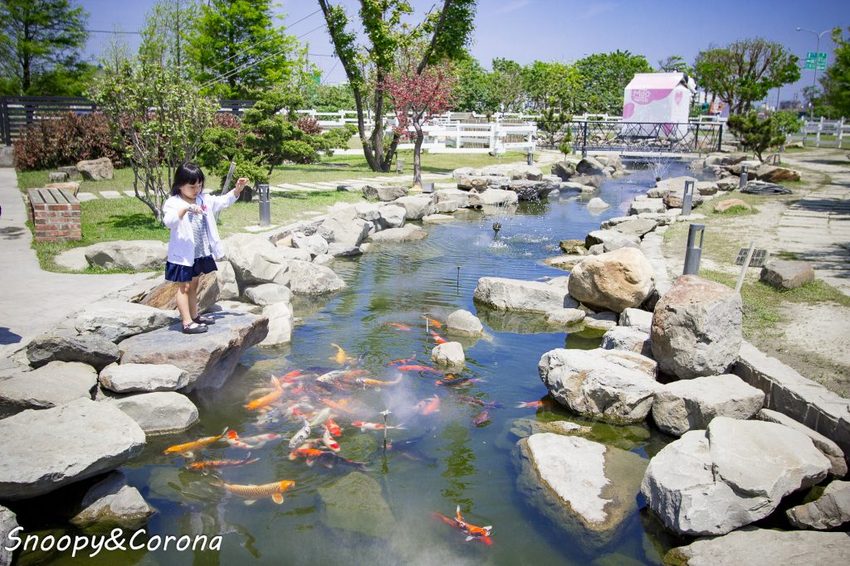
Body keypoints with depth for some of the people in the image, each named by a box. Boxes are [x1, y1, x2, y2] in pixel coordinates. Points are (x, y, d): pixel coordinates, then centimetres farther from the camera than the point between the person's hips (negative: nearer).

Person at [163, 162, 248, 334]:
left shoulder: (204, 200, 5)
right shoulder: (173, 203, -15)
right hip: (183, 255, -7)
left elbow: (223, 202, 11)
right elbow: (168, 221, -33)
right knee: (184, 288, 0)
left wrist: (237, 190, -4)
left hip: (201, 254, 7)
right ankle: (187, 323, 2)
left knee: (193, 285, 20)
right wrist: (185, 208, -46)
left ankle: (194, 316, 32)